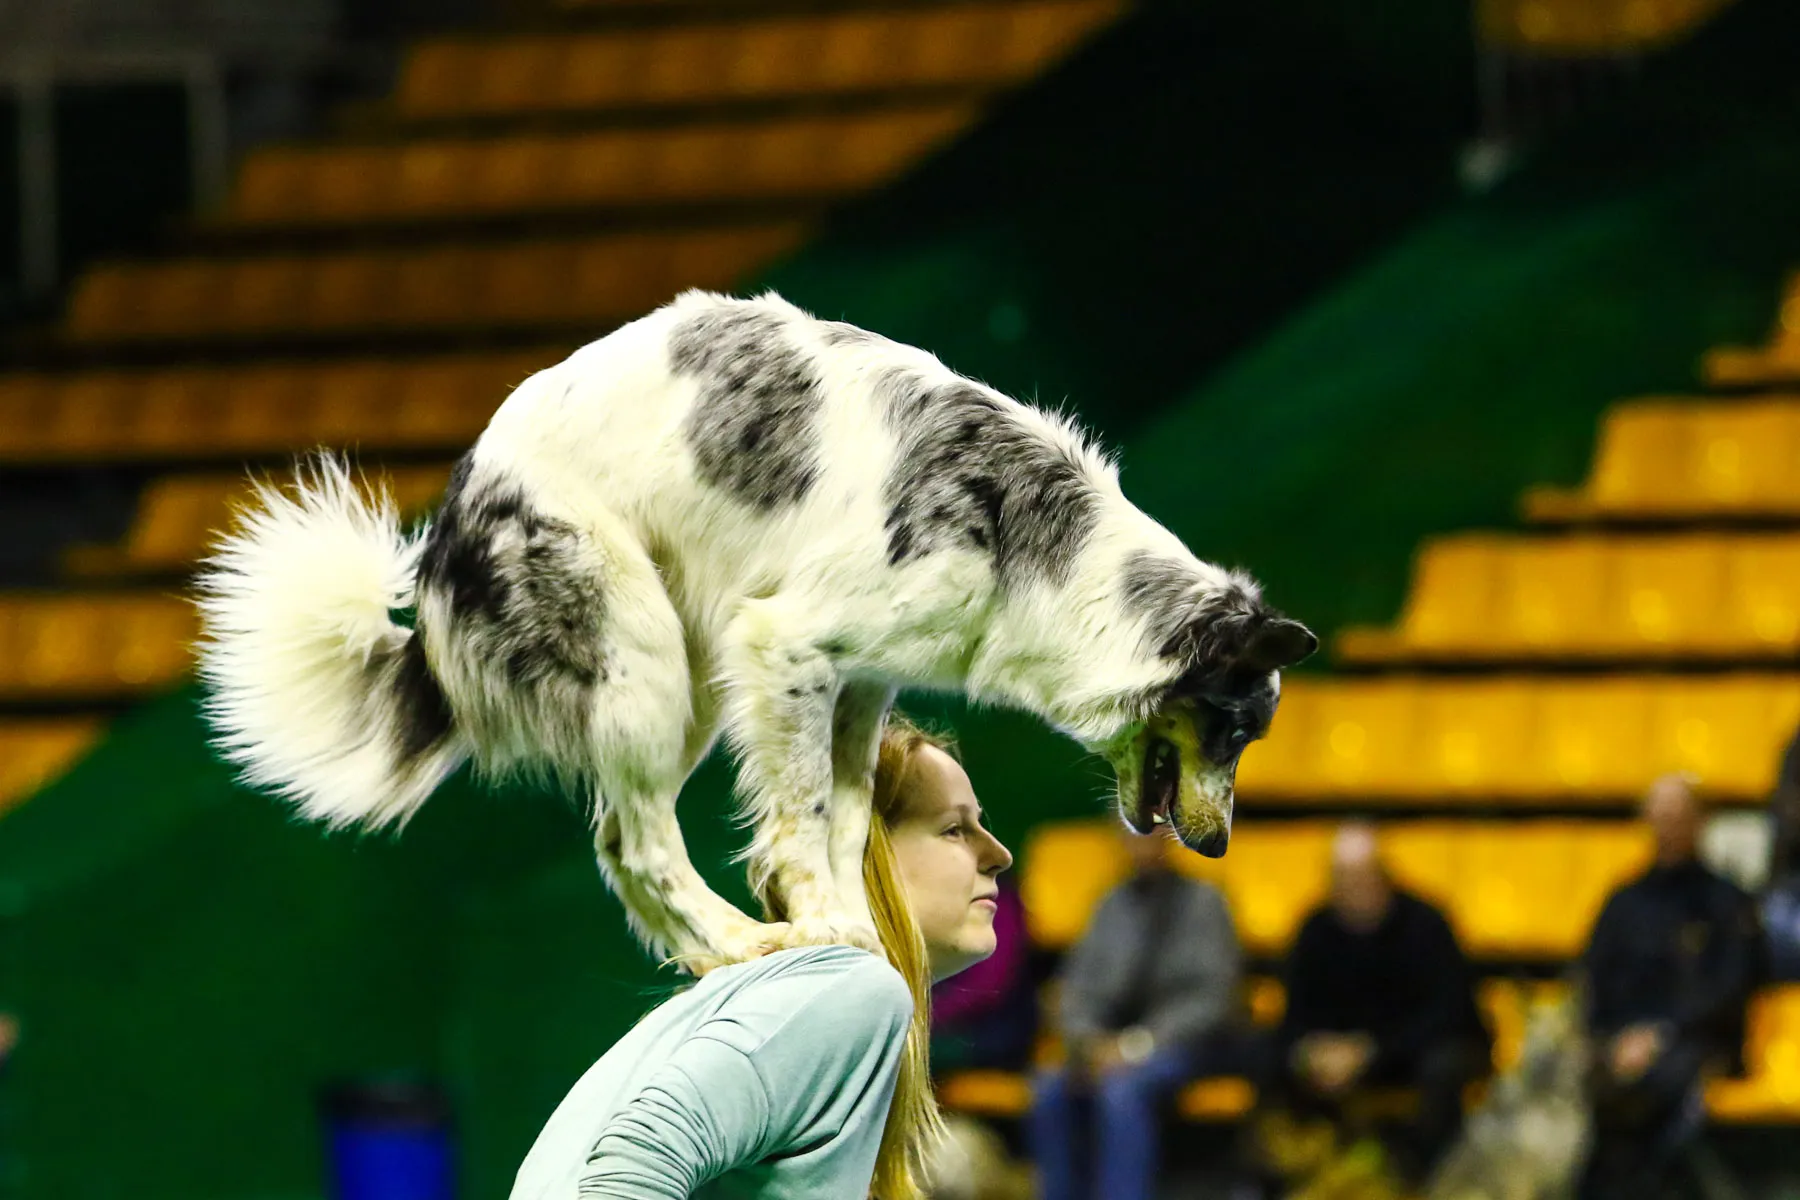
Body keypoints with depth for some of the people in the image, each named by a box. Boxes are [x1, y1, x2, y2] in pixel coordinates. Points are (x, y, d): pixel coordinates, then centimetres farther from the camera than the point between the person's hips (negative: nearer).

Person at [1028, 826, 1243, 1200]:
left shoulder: (1202, 900, -1)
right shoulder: (1114, 905, 12)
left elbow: (1212, 999, -8)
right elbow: (1081, 988, 12)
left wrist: (1139, 1044, -18)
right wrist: (1088, 1040, -10)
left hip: (1183, 1042, -5)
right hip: (1112, 1041, 5)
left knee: (1120, 1089, -35)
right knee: (1051, 1092, -23)